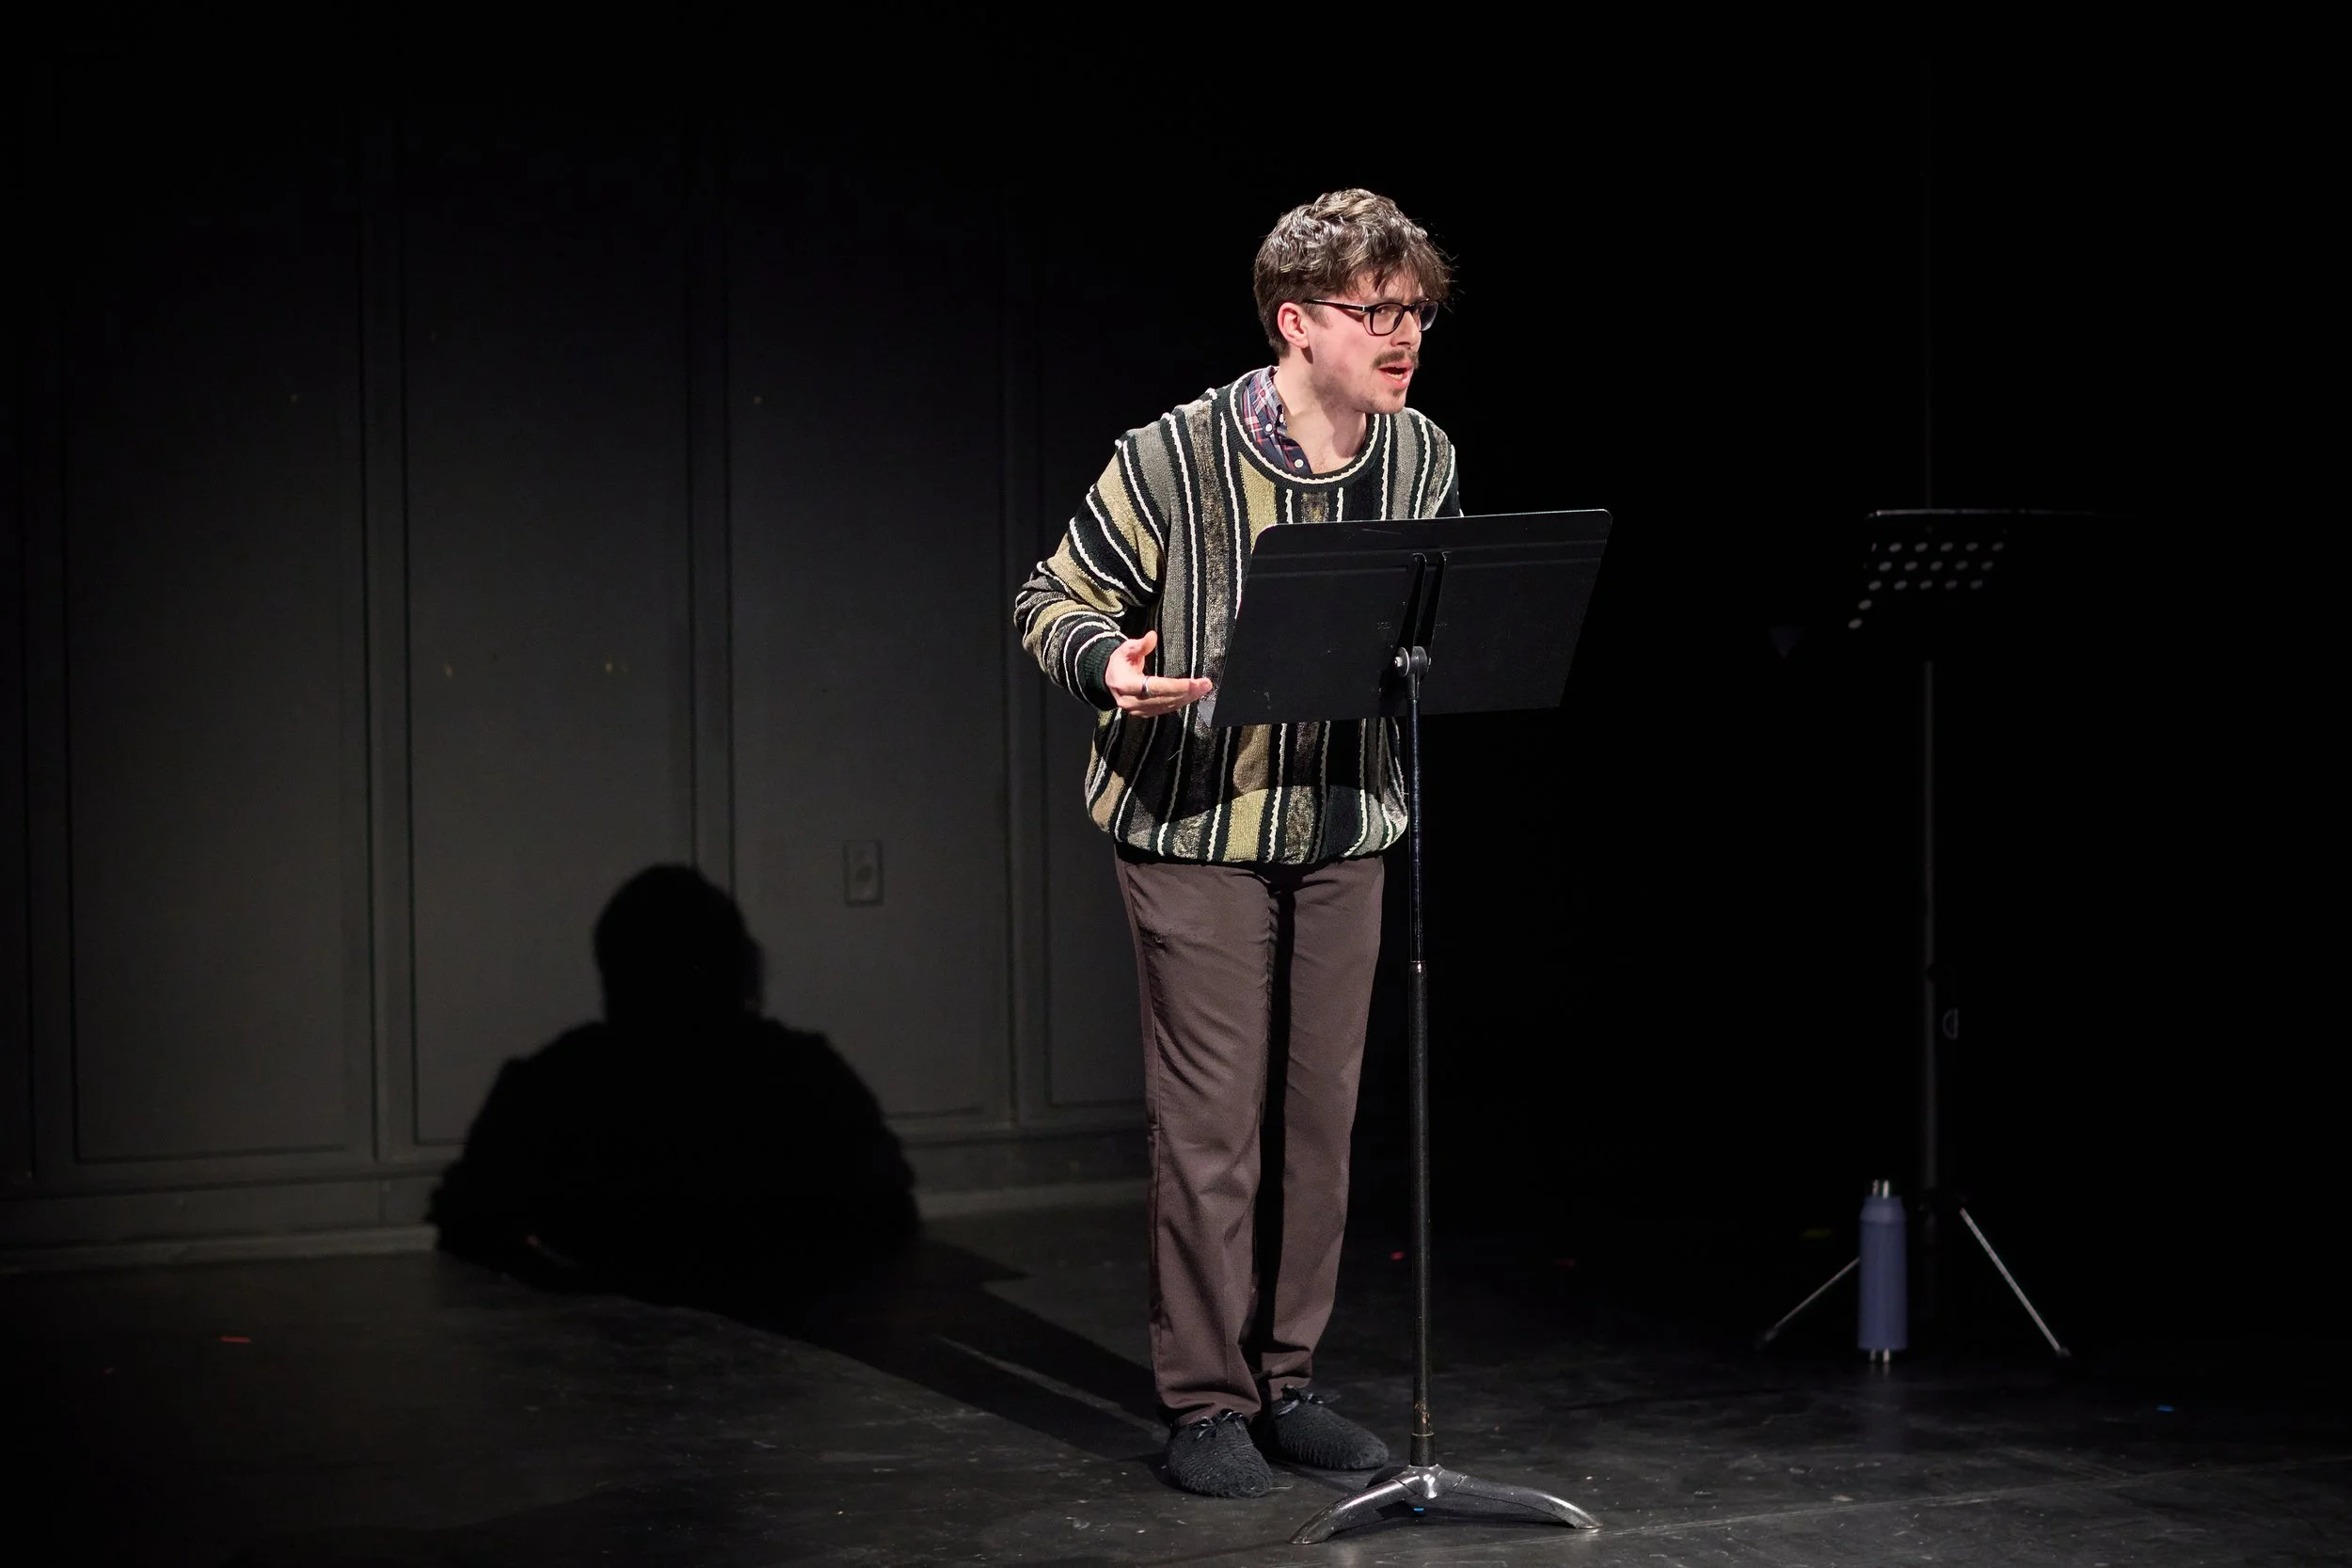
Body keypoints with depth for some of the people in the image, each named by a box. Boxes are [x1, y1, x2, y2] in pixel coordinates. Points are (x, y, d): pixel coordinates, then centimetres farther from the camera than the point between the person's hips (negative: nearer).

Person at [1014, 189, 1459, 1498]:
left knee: (1323, 1117, 9)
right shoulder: (1176, 458, -15)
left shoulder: (1425, 463, 1)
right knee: (1212, 1123, -3)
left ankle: (1287, 1381, 21)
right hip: (1196, 828, -5)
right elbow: (1052, 602, -8)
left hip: (1343, 832, 5)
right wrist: (1110, 665, -28)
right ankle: (1207, 1403, 9)